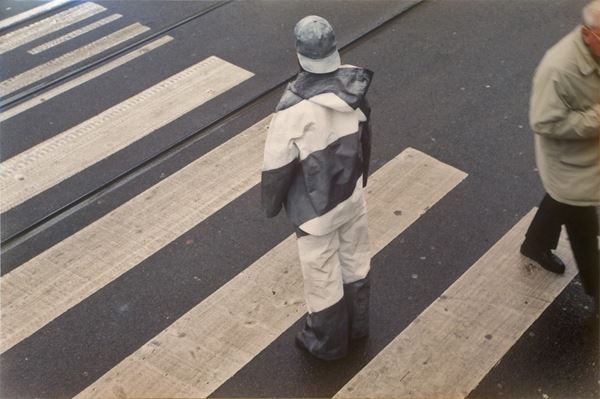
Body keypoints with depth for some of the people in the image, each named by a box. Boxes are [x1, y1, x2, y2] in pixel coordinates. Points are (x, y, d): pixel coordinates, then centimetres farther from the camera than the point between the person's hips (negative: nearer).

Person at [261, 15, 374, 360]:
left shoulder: (295, 111, -33)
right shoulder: (354, 87, -14)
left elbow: (277, 167, -20)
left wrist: (271, 205, -1)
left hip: (317, 208, -6)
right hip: (352, 193, 6)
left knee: (322, 275, 15)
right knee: (355, 259, 25)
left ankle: (328, 342, 38)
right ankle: (357, 325, 48)